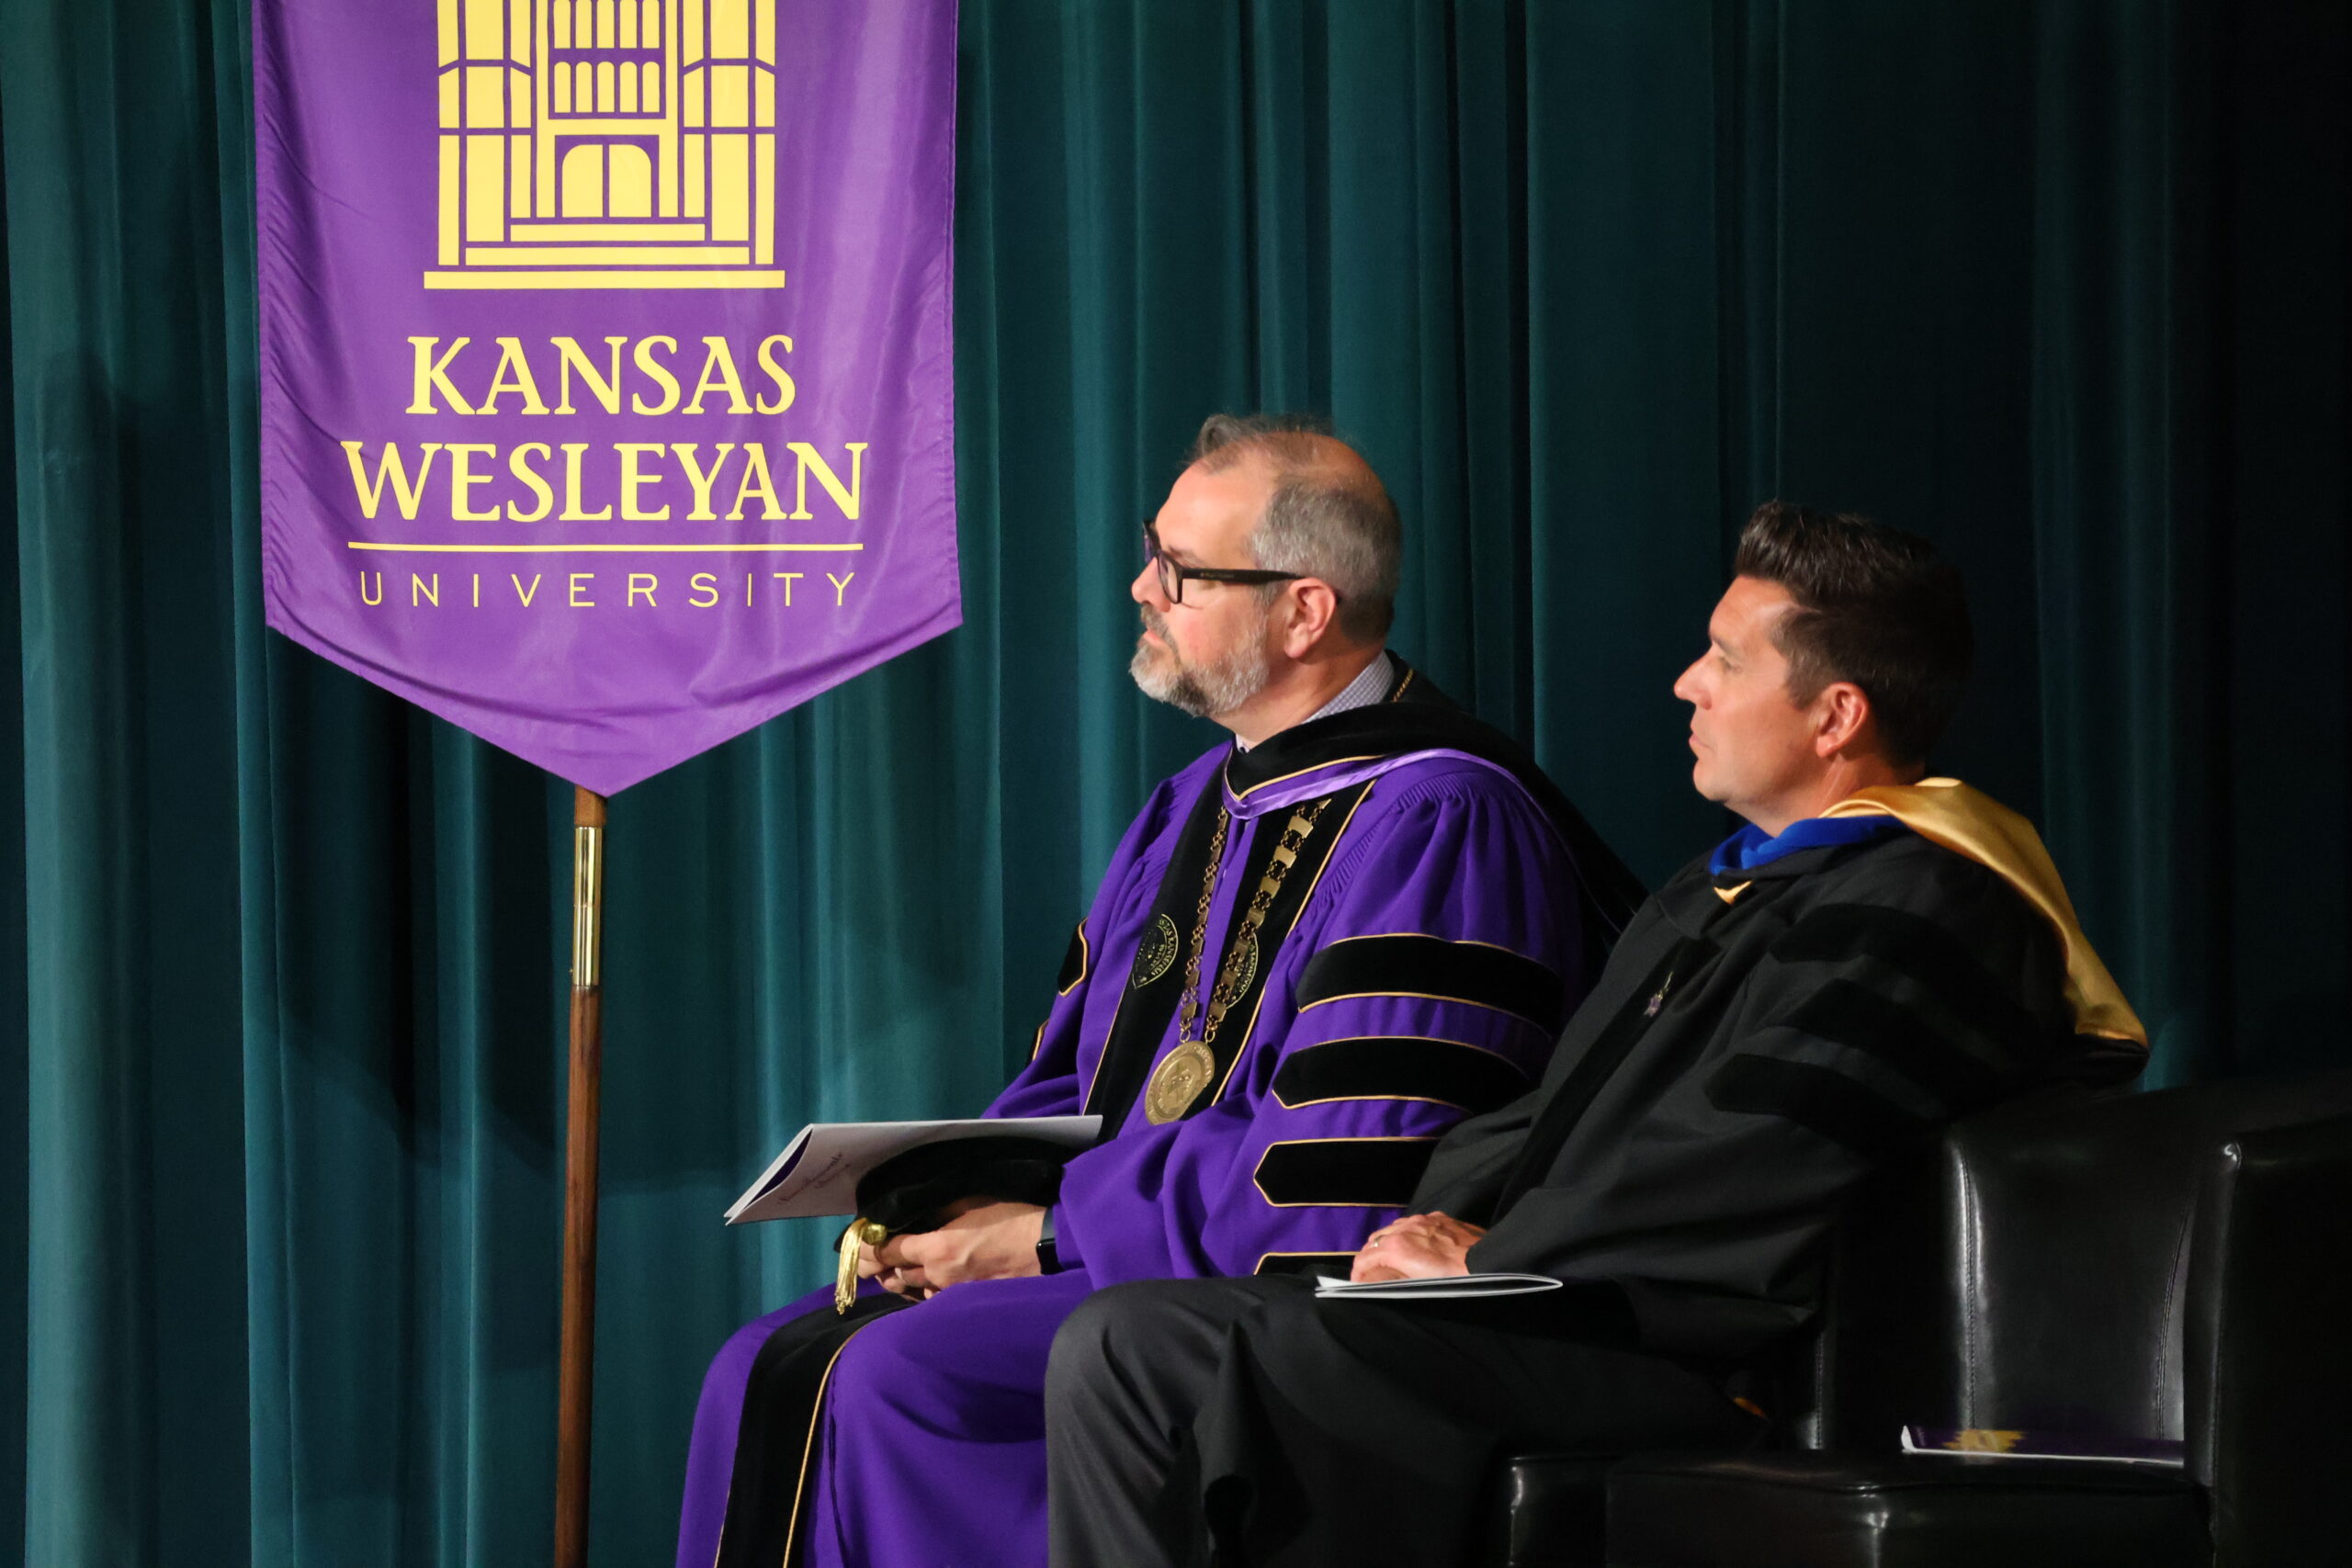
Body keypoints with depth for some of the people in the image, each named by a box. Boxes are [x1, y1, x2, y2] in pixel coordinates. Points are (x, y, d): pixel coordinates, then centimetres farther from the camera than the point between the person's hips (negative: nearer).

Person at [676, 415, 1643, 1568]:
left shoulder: (1430, 821, -14)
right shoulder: (1196, 808, 16)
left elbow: (1342, 1182, -21)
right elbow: (1074, 1079, 21)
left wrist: (1046, 1232, -16)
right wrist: (956, 1202, -1)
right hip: (1106, 1245, 9)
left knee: (897, 1376, -25)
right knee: (773, 1376, -7)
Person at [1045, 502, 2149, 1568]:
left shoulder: (1914, 910, -9)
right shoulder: (1716, 893, 24)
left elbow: (1733, 1182, -17)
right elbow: (1550, 1109, 23)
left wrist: (1490, 1255, -8)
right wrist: (1454, 1220, 2)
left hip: (1698, 1362, -10)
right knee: (1121, 1338, 0)